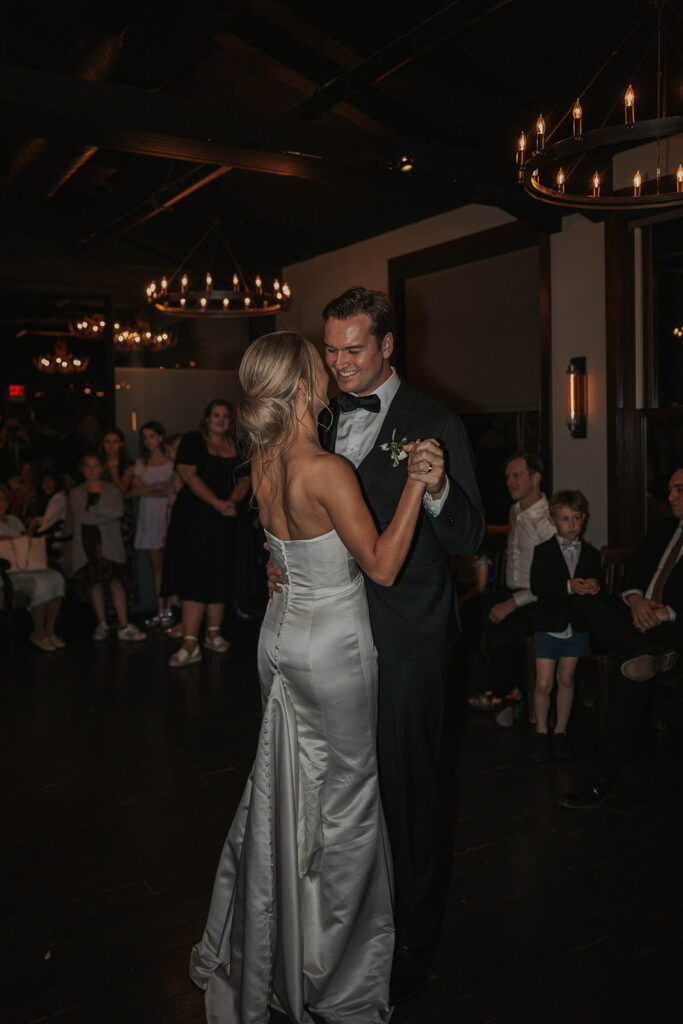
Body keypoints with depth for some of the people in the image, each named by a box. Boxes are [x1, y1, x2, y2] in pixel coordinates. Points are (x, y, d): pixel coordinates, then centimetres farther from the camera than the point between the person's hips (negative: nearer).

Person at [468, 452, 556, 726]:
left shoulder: (549, 521, -17)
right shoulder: (515, 511, 10)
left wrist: (512, 603, -21)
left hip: (537, 601, -7)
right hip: (511, 590, 7)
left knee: (499, 638, -23)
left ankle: (501, 694, 6)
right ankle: (509, 691, 4)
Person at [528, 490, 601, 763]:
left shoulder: (591, 554, 5)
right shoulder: (543, 551, -5)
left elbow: (596, 583, 6)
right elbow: (536, 587, -15)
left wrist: (594, 586, -17)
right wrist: (568, 587, -26)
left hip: (576, 626, 3)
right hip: (548, 625, -2)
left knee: (566, 679, 10)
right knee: (544, 684, -2)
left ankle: (560, 732, 24)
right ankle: (541, 733, 18)